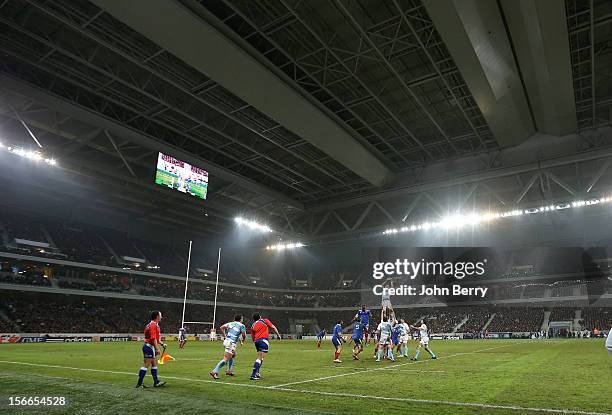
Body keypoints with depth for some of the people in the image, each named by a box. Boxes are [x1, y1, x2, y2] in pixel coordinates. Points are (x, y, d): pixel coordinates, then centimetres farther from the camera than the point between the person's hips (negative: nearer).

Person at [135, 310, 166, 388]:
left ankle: (156, 382, 18)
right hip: (149, 347, -11)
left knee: (154, 364, 13)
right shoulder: (153, 325, -17)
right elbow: (153, 339, -23)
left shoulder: (154, 325, 16)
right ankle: (139, 383, 1)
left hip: (150, 347, 11)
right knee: (146, 365, -6)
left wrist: (162, 344, 20)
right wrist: (157, 348, -24)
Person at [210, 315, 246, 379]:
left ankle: (229, 371, 28)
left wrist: (225, 336, 10)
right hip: (231, 343, -8)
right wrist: (242, 341, 11)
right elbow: (244, 335, -9)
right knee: (226, 359, -9)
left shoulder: (230, 323, 16)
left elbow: (222, 327, 5)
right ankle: (214, 372, -17)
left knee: (233, 355, 27)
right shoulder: (241, 326, 1)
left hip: (226, 341, 8)